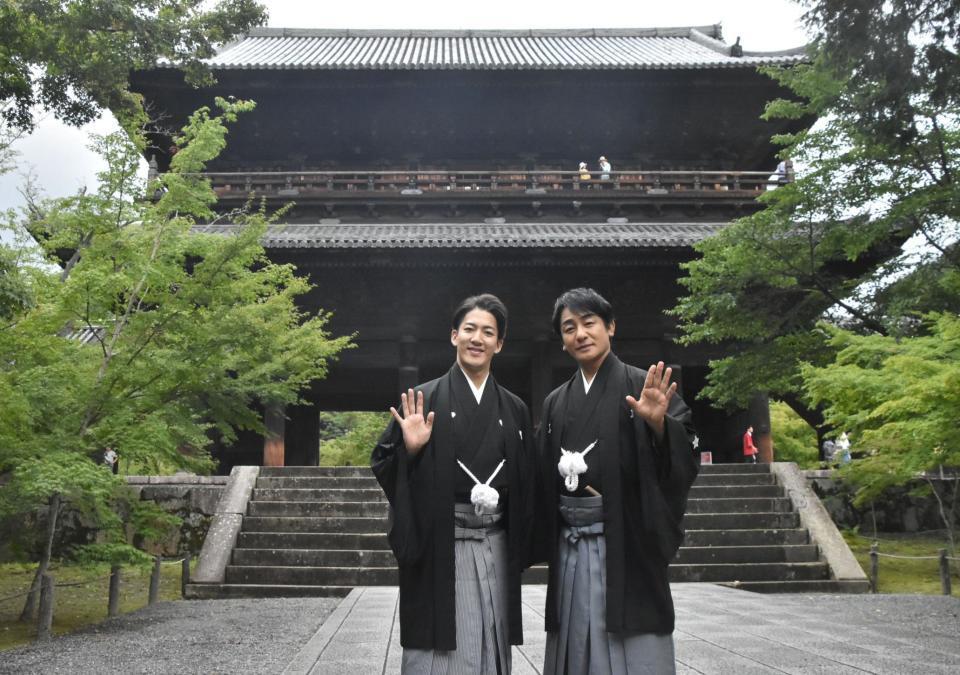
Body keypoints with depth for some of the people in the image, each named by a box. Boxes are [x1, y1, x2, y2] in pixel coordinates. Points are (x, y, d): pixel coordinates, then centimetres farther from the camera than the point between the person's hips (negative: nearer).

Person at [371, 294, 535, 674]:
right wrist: (409, 449, -19)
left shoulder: (514, 410, 10)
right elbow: (383, 466, -2)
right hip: (439, 548, -3)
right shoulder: (423, 400, 0)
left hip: (495, 550, 3)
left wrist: (519, 550, 6)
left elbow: (526, 486, 13)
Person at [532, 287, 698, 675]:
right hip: (571, 549, 5)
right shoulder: (556, 403, 12)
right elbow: (543, 480, 15)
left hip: (627, 544, -4)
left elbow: (684, 461, -12)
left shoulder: (643, 387, -2)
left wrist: (659, 425, -27)